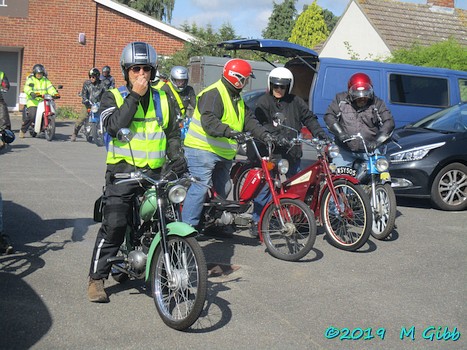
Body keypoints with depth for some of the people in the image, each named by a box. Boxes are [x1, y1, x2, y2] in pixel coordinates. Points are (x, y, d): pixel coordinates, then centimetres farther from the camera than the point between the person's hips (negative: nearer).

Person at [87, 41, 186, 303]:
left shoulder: (163, 100, 15)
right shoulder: (113, 97, 4)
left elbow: (173, 133, 22)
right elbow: (115, 126, -15)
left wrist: (178, 158, 6)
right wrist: (135, 96, -14)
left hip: (155, 173, 4)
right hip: (123, 172, -4)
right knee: (114, 225, -11)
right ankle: (97, 277, 2)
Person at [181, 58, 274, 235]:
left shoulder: (237, 98, 17)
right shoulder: (213, 94, -17)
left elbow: (249, 120, 14)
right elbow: (209, 122, -31)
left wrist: (264, 135, 0)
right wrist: (229, 132, -44)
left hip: (223, 153, 10)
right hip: (203, 149, -10)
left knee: (223, 189, 15)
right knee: (200, 187, -14)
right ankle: (188, 225, -9)